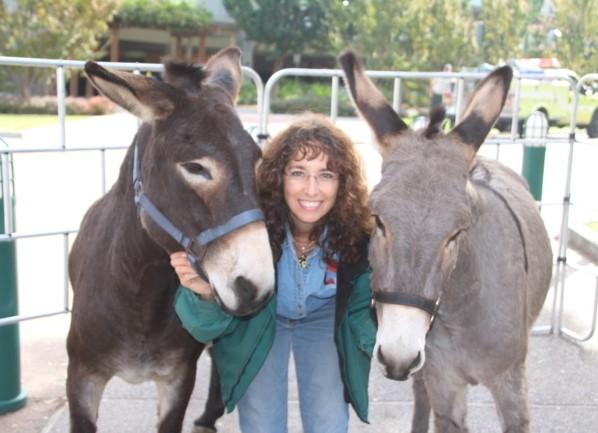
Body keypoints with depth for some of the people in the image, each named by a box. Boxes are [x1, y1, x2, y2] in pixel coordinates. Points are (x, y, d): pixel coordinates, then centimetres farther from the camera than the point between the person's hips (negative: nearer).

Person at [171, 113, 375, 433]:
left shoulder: (357, 231, -28)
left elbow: (362, 306, -11)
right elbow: (212, 327, -28)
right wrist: (205, 295, -50)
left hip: (323, 320, 1)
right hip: (256, 322, -1)